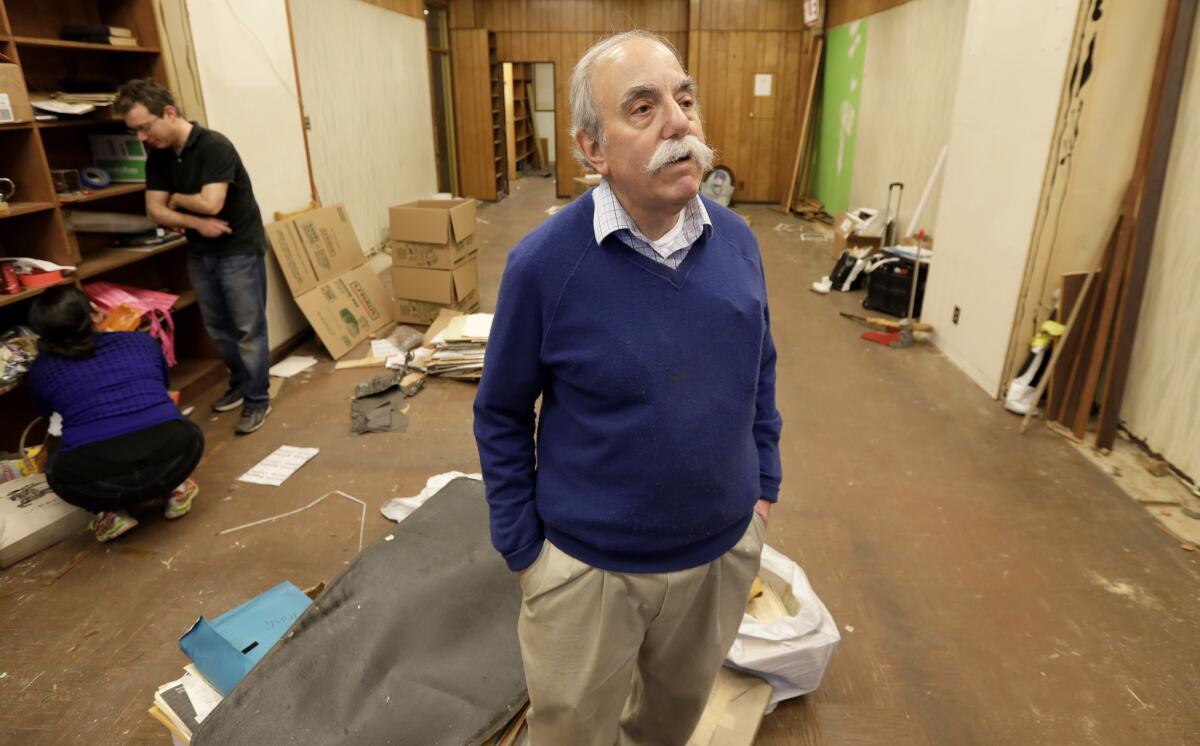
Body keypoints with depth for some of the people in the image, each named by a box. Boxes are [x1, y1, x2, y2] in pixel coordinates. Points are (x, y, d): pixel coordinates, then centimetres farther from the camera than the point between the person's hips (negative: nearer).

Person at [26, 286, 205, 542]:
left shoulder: (41, 370, 15)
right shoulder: (143, 341, 17)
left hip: (94, 481, -1)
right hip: (172, 456, 1)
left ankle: (110, 513, 16)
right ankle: (175, 490, 18)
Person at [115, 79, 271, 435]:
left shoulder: (215, 146, -19)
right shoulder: (158, 157, 4)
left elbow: (211, 203, -26)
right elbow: (155, 211, 1)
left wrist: (176, 198, -6)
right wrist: (195, 222, -17)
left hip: (238, 250, -7)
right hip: (199, 253, 7)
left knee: (248, 329, -1)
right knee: (218, 329, 15)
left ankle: (257, 400, 9)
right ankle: (240, 384, 33)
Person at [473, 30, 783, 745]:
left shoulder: (737, 239, -7)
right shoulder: (543, 262, -20)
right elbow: (502, 416, -10)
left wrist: (764, 481, 9)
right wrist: (521, 546, -5)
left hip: (726, 545, 4)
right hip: (588, 565, -3)